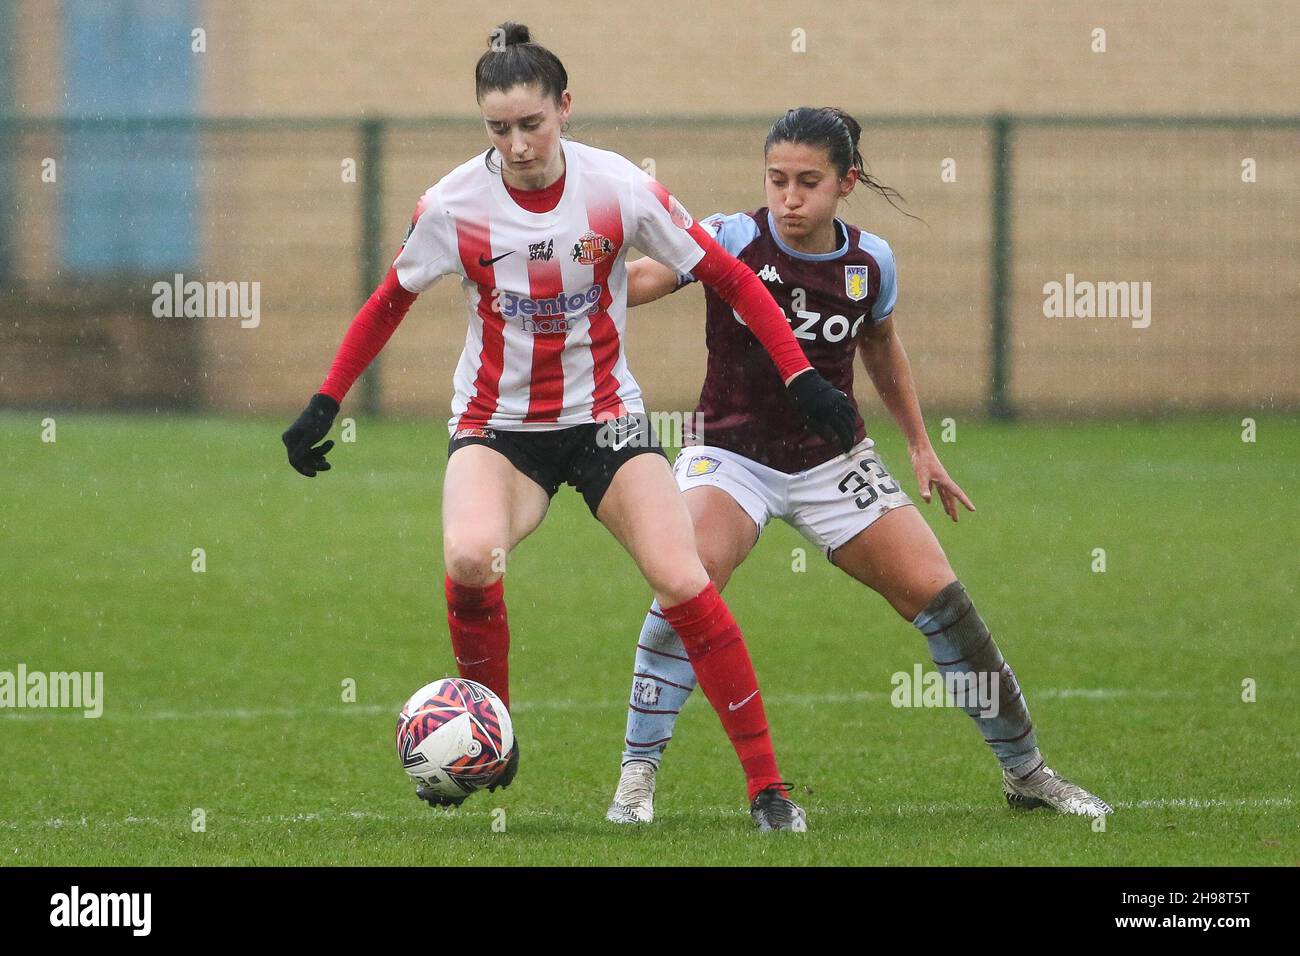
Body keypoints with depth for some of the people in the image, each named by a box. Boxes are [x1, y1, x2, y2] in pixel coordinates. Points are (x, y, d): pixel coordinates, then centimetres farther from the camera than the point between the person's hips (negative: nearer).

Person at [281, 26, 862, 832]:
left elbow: (730, 279, -4)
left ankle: (767, 787, -7)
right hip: (497, 423, 0)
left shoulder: (620, 190, -12)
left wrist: (802, 379, -12)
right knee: (470, 558, -31)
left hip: (604, 417, 0)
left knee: (683, 583, -17)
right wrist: (325, 405, 5)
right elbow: (389, 305, 7)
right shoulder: (454, 205, -11)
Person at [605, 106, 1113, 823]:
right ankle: (637, 776, -19)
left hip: (833, 461, 3)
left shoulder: (869, 262, -3)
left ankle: (1026, 772, 15)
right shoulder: (732, 240, -14)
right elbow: (637, 281, -28)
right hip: (732, 454, -3)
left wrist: (919, 445, 18)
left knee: (937, 595, -3)